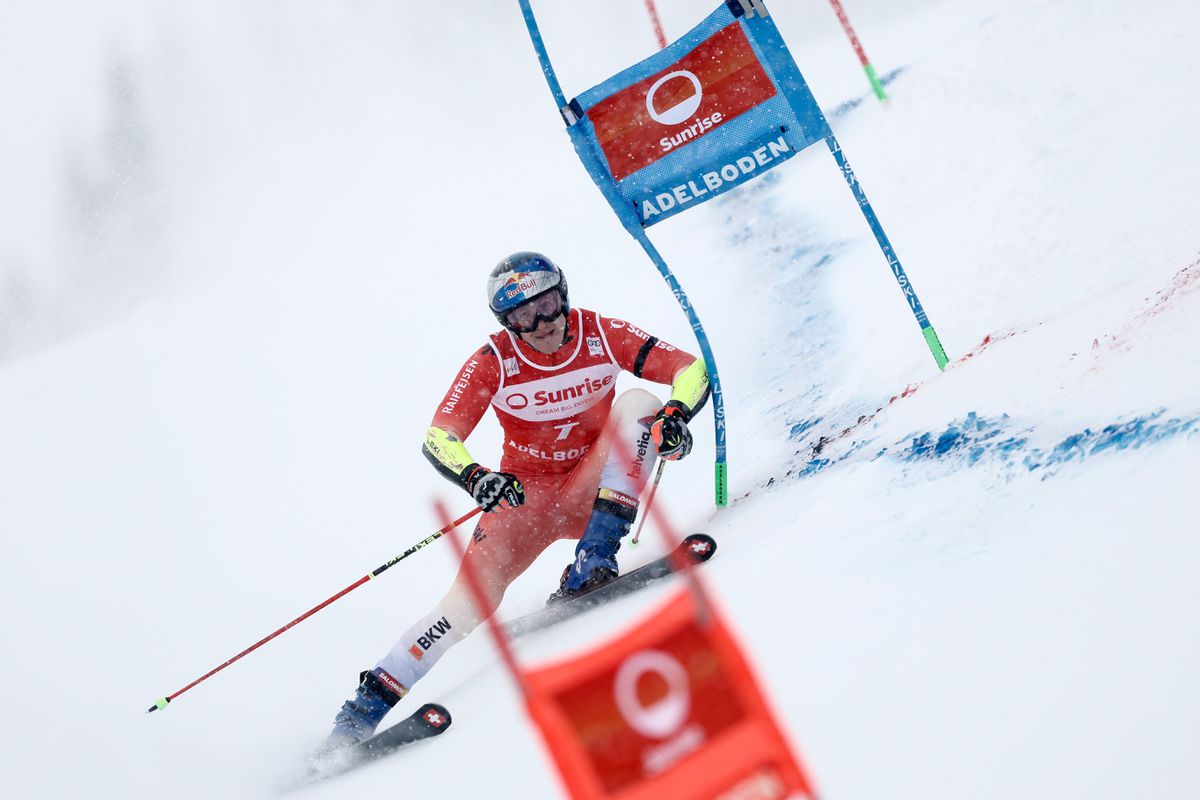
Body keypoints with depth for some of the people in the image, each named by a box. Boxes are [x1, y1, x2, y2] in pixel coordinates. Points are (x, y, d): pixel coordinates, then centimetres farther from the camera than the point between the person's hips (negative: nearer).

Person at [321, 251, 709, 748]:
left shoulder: (601, 335, -12)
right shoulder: (493, 362, -15)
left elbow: (691, 368, -11)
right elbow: (438, 439, -18)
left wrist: (676, 414, -33)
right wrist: (476, 478, -39)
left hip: (594, 488, 2)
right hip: (527, 494, -1)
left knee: (640, 404, -23)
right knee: (475, 594, -24)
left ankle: (595, 558, -28)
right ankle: (371, 699, -14)